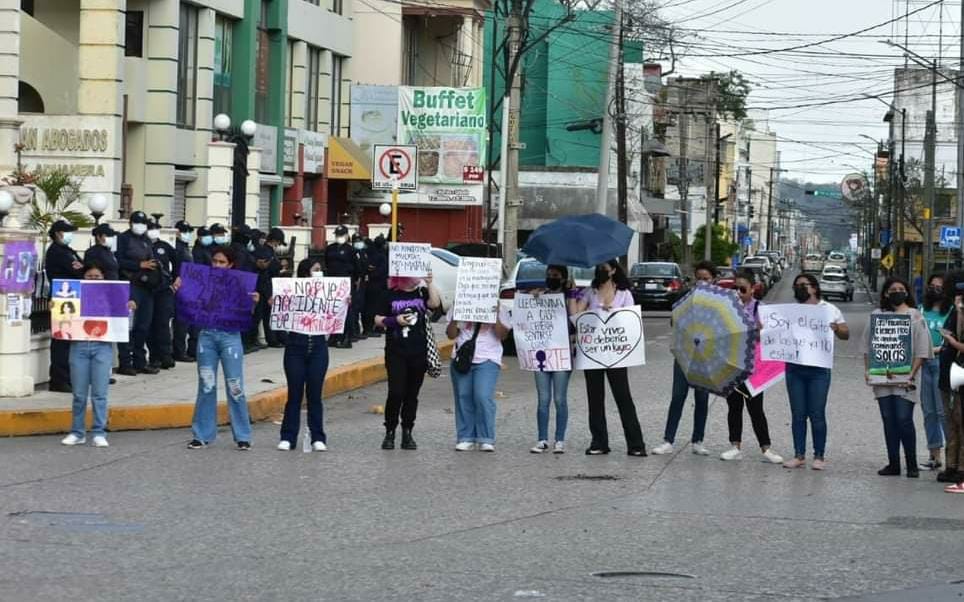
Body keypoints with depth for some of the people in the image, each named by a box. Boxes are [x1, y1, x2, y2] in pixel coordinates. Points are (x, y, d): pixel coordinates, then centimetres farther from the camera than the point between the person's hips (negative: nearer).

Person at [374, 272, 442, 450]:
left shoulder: (422, 292, 8)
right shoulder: (391, 295, 4)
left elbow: (435, 303, -12)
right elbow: (378, 319, 6)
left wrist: (429, 283, -17)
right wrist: (394, 320, -10)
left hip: (419, 353, 2)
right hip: (396, 353, -2)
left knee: (411, 395, 6)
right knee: (396, 393, -9)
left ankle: (407, 434, 13)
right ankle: (389, 433, 1)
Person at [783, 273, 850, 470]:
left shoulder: (829, 310, 7)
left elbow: (846, 335, 7)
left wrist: (836, 329, -15)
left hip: (819, 368, -3)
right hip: (794, 368, 3)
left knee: (817, 414, -3)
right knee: (797, 414, 4)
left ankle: (819, 456, 3)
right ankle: (799, 455, 9)